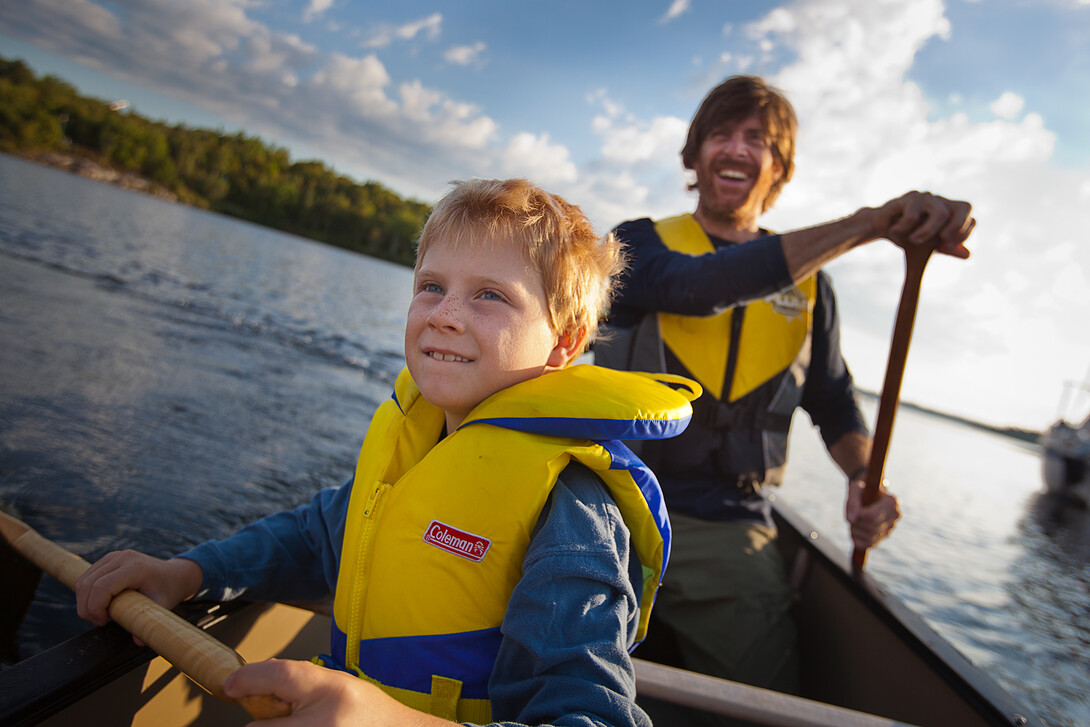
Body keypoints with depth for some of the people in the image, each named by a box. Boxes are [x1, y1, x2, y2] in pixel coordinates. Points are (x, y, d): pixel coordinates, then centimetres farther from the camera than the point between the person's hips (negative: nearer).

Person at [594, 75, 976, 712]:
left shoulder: (808, 283, 13)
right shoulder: (640, 243, 3)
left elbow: (832, 400, 20)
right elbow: (698, 287, -20)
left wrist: (864, 477, -2)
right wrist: (868, 224, -26)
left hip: (731, 537, 3)